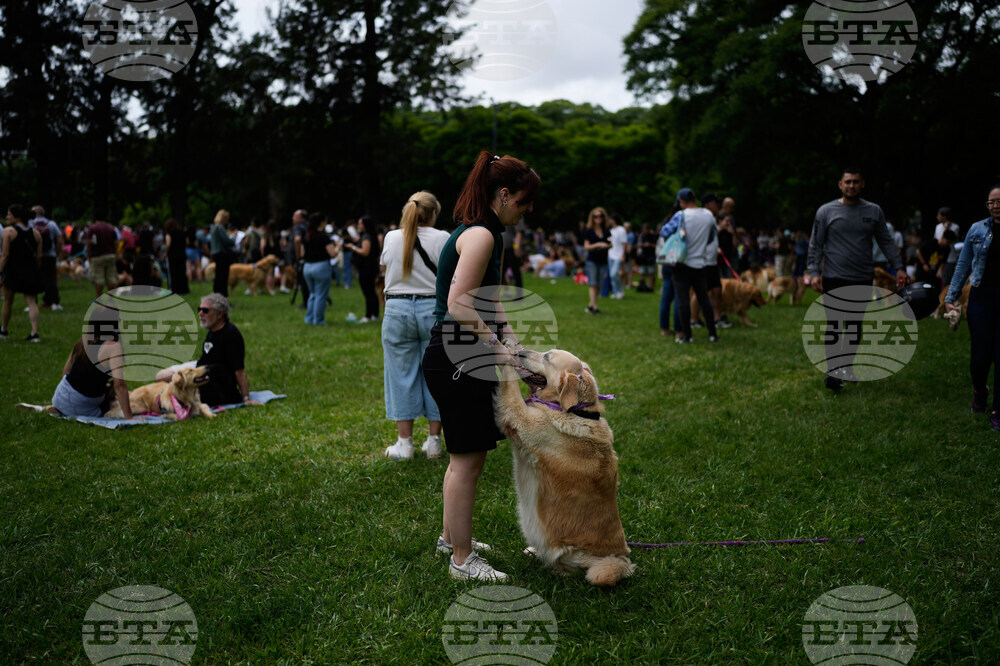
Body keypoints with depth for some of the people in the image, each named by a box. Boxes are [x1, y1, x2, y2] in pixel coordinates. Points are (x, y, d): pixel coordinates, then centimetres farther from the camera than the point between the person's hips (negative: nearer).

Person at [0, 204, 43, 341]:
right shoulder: (36, 233, 6)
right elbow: (39, 256, 6)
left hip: (13, 271, -3)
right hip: (31, 271, 3)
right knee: (32, 302, 0)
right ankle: (34, 333, -12)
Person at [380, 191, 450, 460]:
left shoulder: (391, 238, 4)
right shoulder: (442, 238, -6)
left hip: (397, 309, 2)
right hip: (434, 309, -2)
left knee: (402, 375, 7)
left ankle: (404, 443, 11)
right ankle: (434, 442, 14)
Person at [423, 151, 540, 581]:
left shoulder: (477, 232, 16)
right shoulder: (480, 235, -17)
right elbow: (459, 305, -25)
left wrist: (512, 341, 14)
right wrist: (498, 349, -20)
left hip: (461, 357, 11)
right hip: (456, 359, -11)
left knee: (467, 454, 20)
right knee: (467, 459, -1)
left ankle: (451, 536, 36)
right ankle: (462, 559, 12)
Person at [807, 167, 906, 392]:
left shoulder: (874, 211, 7)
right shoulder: (826, 211, 1)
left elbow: (886, 242, 12)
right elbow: (815, 245, 1)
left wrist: (898, 267, 4)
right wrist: (814, 273, -8)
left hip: (863, 280, 3)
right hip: (834, 279, -3)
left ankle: (849, 367, 22)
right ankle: (832, 371, 1)